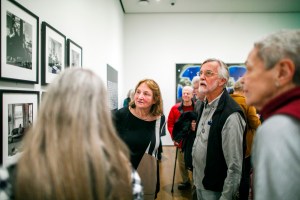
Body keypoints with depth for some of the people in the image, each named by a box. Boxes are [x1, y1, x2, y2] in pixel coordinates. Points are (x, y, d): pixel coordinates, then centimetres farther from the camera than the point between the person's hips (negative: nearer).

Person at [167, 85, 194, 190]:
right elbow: (170, 124, 1)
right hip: (181, 141, 2)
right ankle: (186, 181, 33)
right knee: (182, 163, 13)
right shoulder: (175, 108, -1)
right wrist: (174, 137, -6)